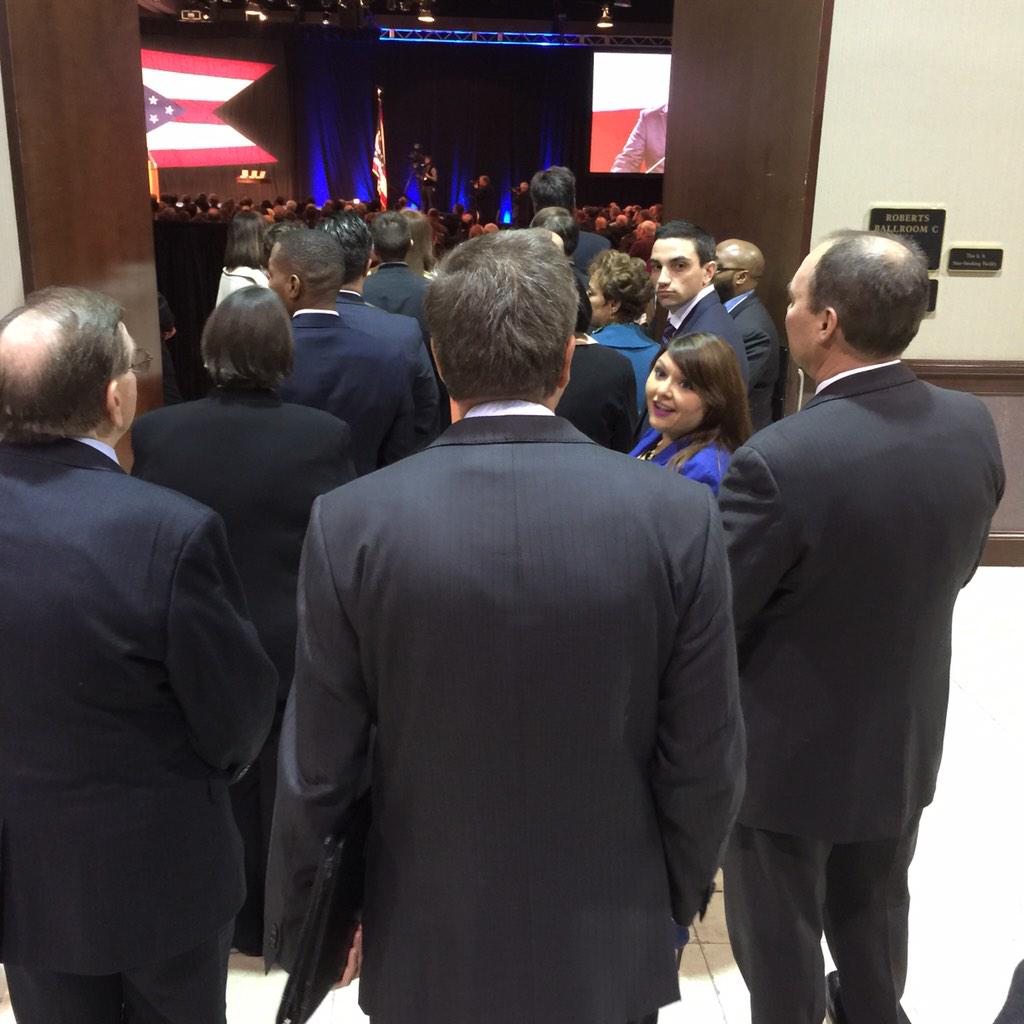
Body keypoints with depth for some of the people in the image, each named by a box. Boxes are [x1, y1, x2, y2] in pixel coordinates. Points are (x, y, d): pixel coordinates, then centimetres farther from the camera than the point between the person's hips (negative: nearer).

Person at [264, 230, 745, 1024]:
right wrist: (675, 901, 9)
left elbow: (316, 769, -11)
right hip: (609, 945, 1)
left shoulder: (353, 523, -17)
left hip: (428, 945, 0)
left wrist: (304, 925, 6)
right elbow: (704, 760, -9)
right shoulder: (678, 515, -16)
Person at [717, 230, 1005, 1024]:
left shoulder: (781, 459, -32)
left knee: (781, 938, 19)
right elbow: (957, 568, 4)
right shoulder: (973, 427, -11)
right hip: (906, 738, 6)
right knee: (874, 917, 30)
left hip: (792, 751, -6)